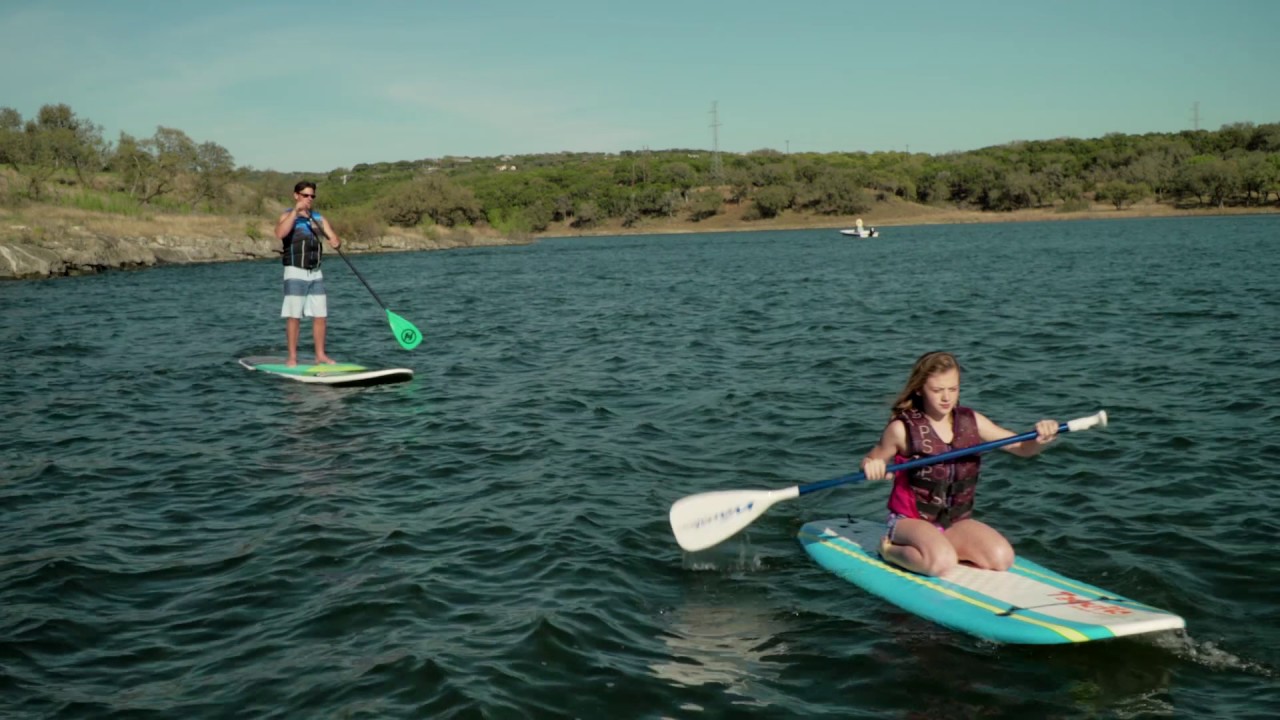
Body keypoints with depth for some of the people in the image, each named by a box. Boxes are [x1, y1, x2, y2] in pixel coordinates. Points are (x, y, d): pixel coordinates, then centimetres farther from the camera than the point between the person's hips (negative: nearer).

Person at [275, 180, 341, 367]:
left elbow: (334, 238, 6)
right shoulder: (288, 216, -3)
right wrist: (296, 210, -26)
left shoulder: (319, 218, 13)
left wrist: (336, 241, -18)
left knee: (320, 315, 5)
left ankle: (320, 355, 14)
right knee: (294, 316, -5)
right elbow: (280, 233, -24)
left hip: (315, 274, 5)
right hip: (295, 273, -5)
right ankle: (292, 357, -1)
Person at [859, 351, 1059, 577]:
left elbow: (1022, 448, 4)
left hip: (957, 522, 5)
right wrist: (872, 466, -24)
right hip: (910, 521, -5)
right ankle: (891, 550, -3)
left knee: (1002, 558, -18)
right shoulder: (902, 429, -10)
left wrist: (1040, 440, -19)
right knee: (941, 563, -33)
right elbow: (871, 461, 0)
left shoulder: (971, 422, 2)